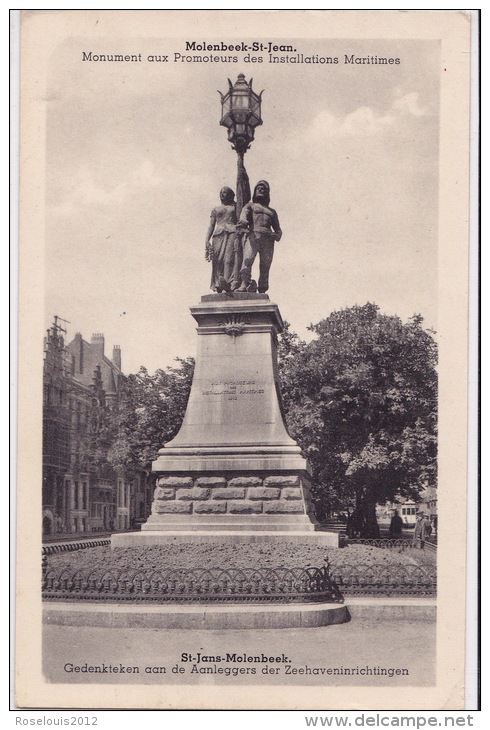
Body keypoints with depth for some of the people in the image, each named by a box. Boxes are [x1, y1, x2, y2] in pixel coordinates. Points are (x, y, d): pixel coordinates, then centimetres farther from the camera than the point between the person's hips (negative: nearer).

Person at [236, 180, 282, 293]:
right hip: (253, 235, -3)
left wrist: (277, 235, -1)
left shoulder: (272, 212, 31)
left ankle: (262, 292, -14)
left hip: (268, 239, 3)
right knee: (247, 259, -25)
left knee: (265, 267, -9)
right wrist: (243, 221, -27)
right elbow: (244, 213, -1)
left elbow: (278, 230, 25)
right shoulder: (250, 205, 22)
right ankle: (244, 284, -38)